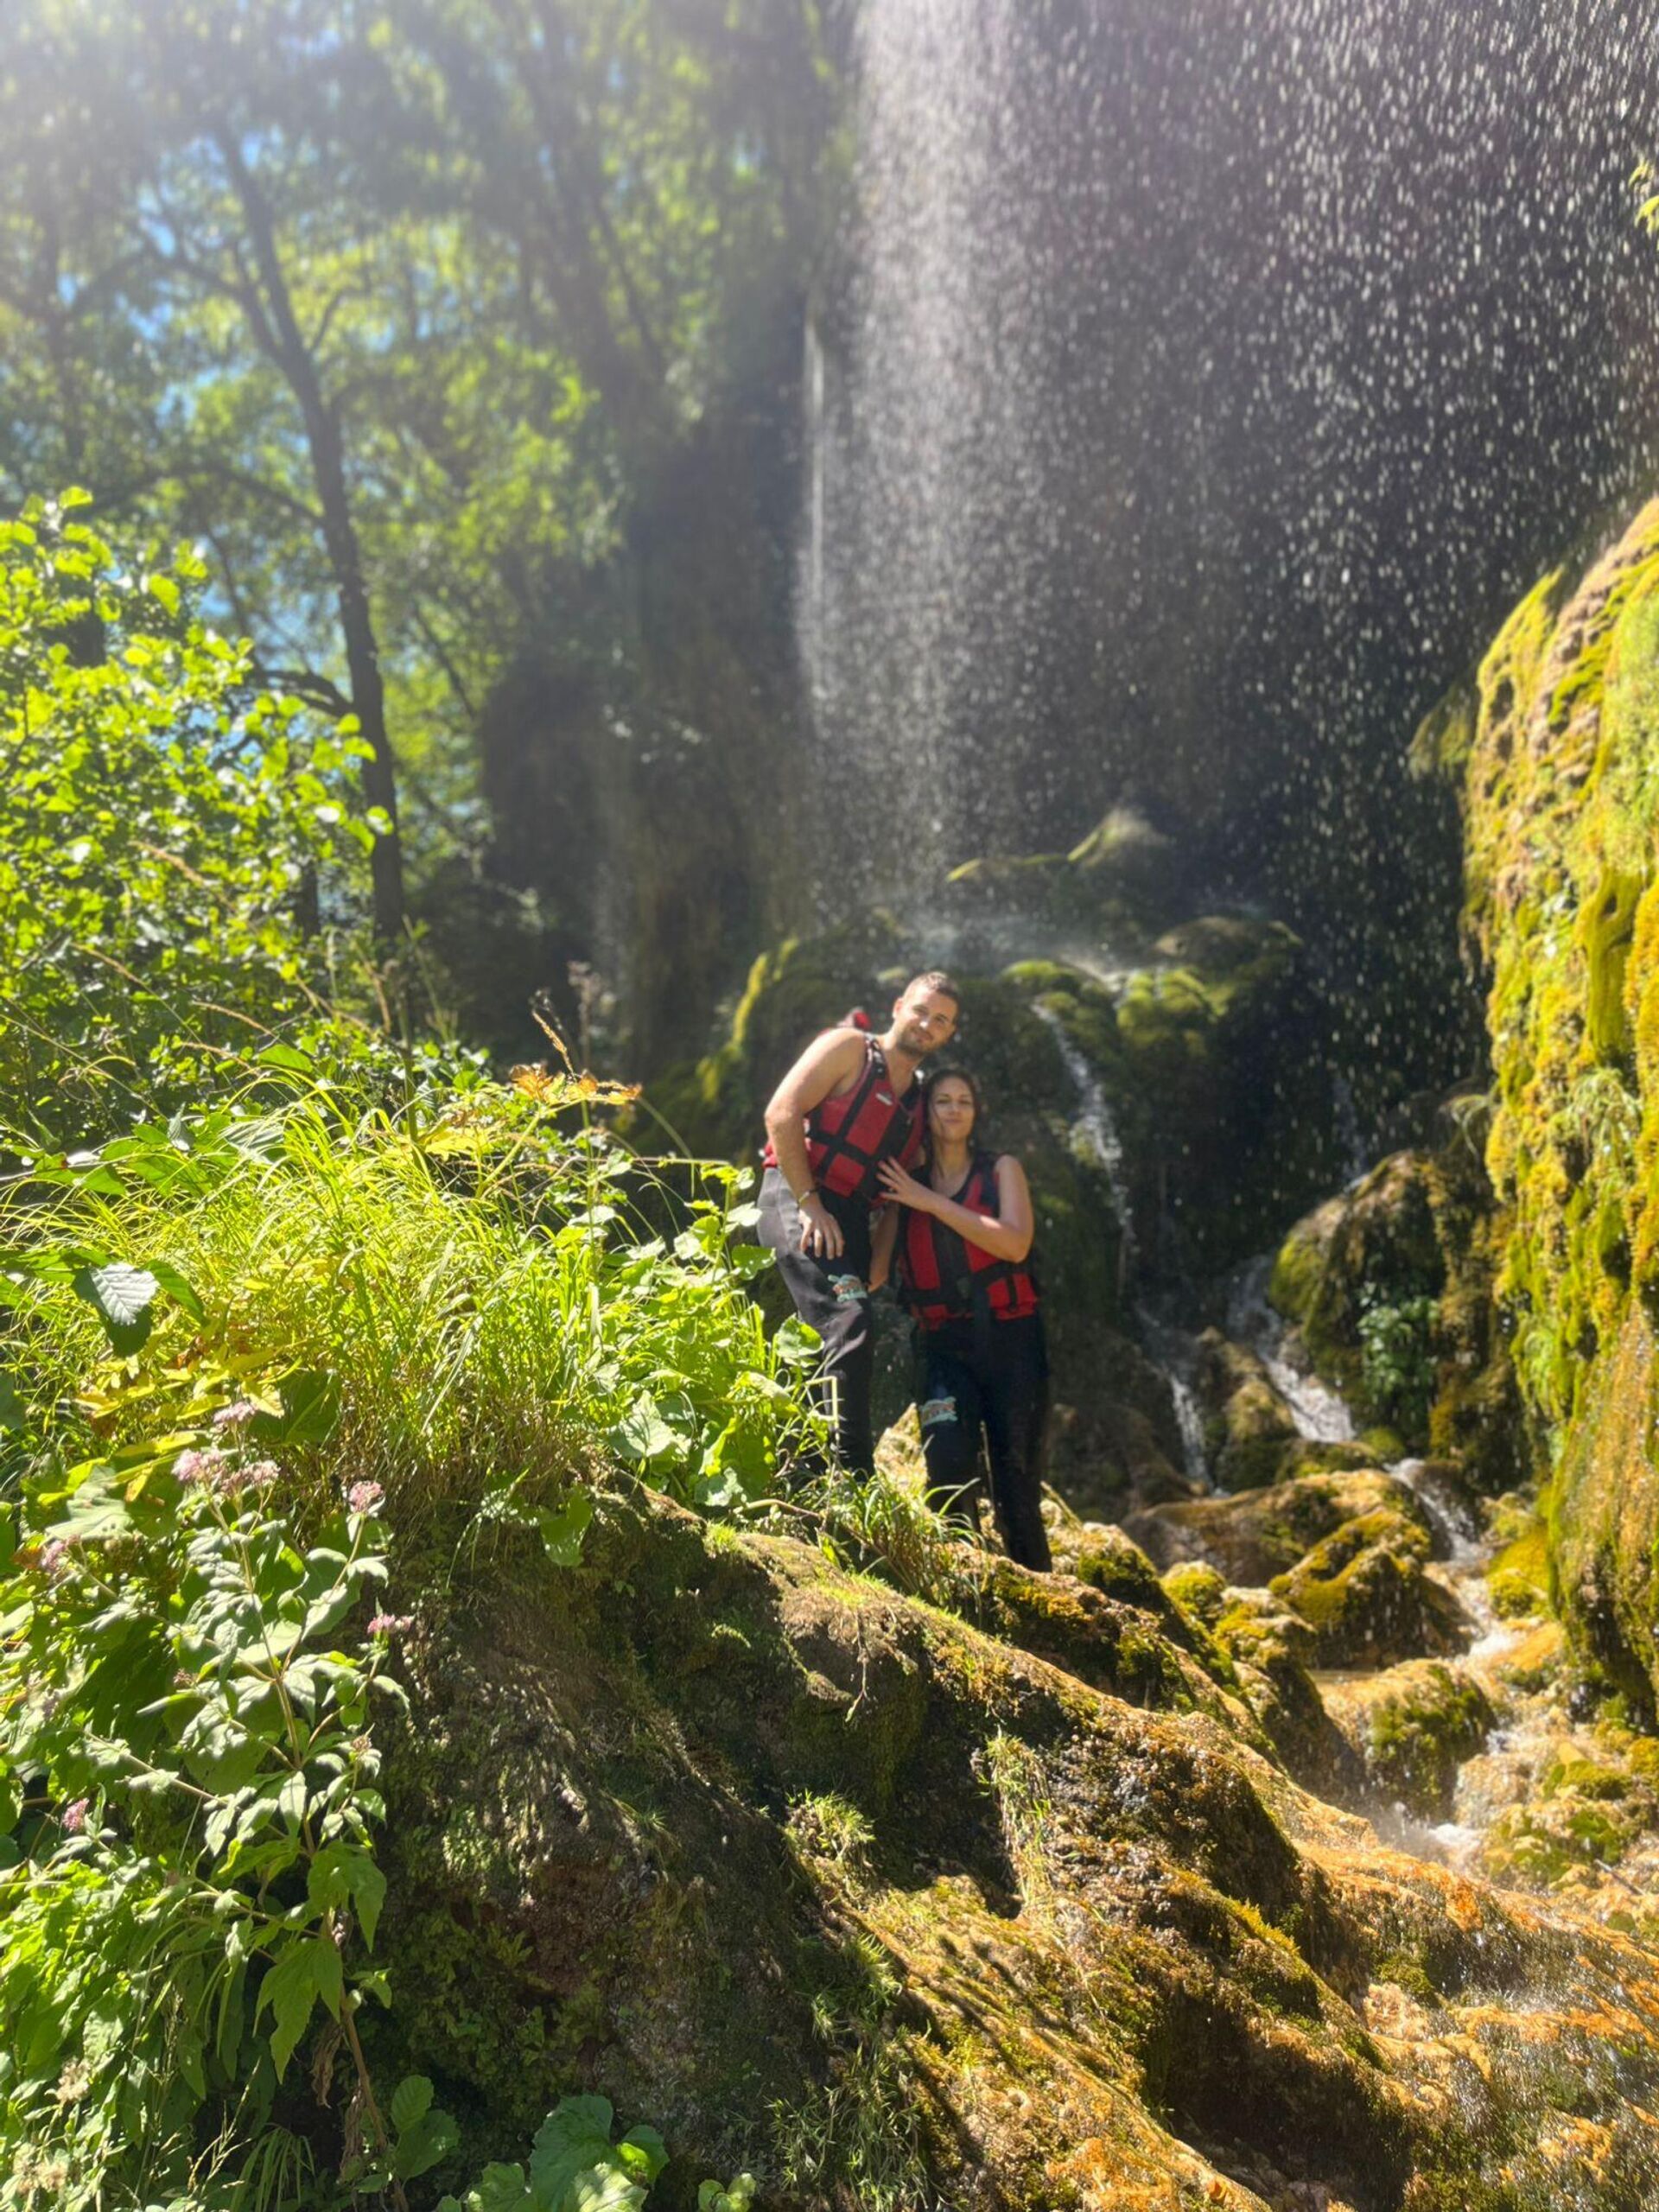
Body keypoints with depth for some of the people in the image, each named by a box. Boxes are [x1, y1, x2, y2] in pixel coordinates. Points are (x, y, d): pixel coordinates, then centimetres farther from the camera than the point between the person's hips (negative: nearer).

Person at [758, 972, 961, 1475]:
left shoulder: (916, 1102, 22)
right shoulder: (848, 1048, 2)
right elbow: (782, 1112, -9)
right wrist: (809, 1203, -16)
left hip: (849, 1219, 8)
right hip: (795, 1200, -8)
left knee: (838, 1341, 6)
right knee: (849, 1320, -25)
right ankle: (850, 1470, -24)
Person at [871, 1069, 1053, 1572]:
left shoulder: (1001, 1168, 8)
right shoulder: (905, 1187, 12)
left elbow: (1016, 1243, -11)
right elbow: (875, 1271, 4)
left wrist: (931, 1202, -12)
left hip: (1011, 1340, -1)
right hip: (946, 1346, 1)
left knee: (1017, 1480, 0)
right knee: (949, 1460, -20)